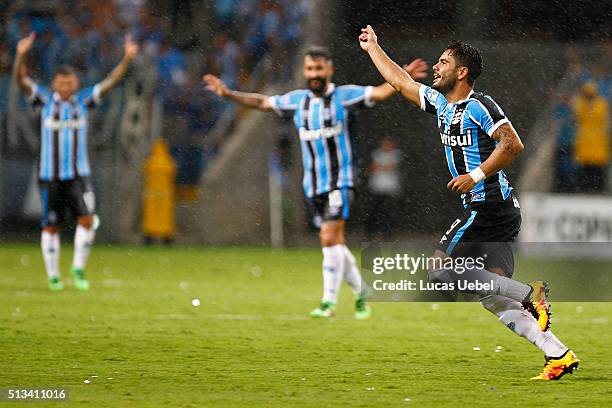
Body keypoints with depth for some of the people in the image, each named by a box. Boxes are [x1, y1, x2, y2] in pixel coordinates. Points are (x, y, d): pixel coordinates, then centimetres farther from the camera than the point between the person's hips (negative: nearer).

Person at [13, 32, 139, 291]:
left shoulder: (83, 100, 3)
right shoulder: (45, 99, -2)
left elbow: (111, 81, -3)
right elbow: (20, 80, -15)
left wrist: (127, 59, -18)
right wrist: (21, 56, -33)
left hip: (78, 174, 1)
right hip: (50, 175, -1)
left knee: (87, 219, -15)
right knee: (51, 227, 4)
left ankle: (78, 267, 1)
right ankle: (53, 275, 18)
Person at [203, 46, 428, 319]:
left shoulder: (344, 96, -5)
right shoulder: (297, 100, 9)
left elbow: (380, 93, -15)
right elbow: (262, 102, 20)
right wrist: (228, 94, 14)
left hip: (339, 182, -5)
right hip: (313, 186, 5)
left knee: (330, 239, -16)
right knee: (335, 244, 9)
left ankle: (329, 301, -11)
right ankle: (360, 292, 25)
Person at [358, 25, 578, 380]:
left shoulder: (479, 106, -11)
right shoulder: (441, 104, 15)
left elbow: (513, 144, -20)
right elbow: (402, 81, 28)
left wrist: (476, 175, -20)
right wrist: (373, 47, 35)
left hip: (488, 208, -9)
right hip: (502, 214, 9)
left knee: (441, 270, -8)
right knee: (492, 296, 3)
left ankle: (531, 294, -13)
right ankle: (559, 354, -2)